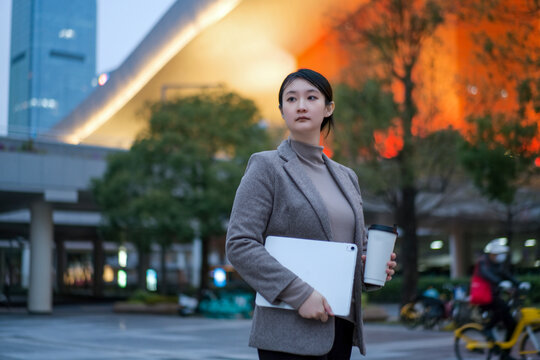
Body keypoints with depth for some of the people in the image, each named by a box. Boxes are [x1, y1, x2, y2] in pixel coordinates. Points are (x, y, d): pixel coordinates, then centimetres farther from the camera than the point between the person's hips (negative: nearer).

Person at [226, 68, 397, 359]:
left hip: (342, 326, 6)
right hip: (290, 331, -6)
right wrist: (299, 293, -19)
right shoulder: (266, 167, -2)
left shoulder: (346, 177, 17)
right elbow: (239, 245, -11)